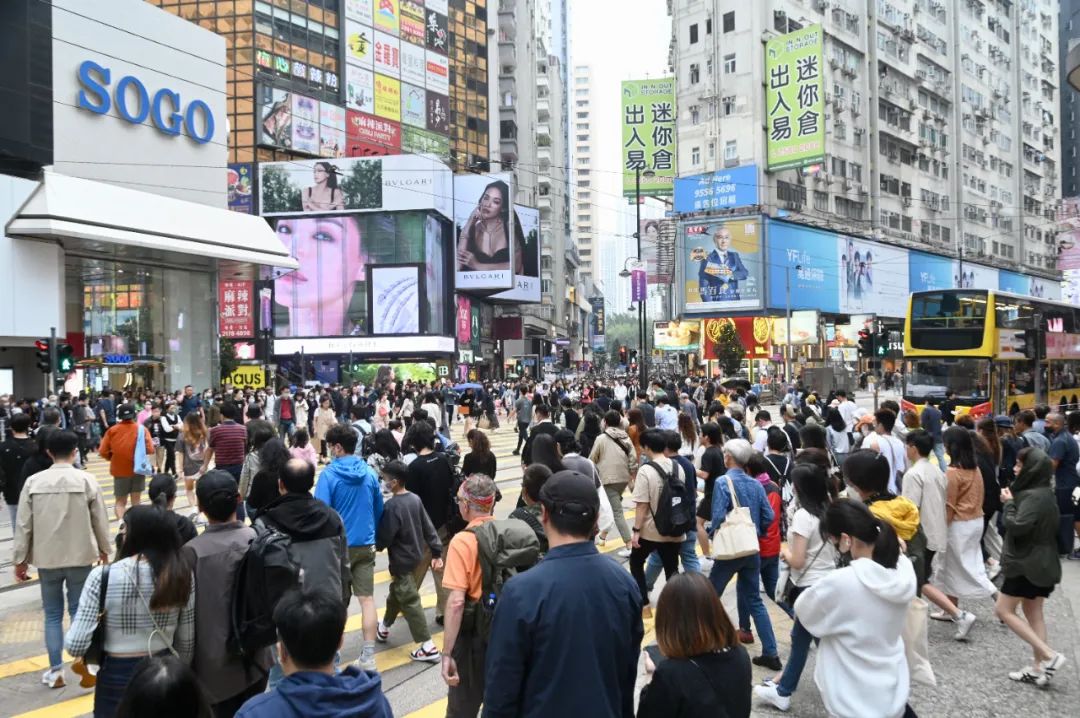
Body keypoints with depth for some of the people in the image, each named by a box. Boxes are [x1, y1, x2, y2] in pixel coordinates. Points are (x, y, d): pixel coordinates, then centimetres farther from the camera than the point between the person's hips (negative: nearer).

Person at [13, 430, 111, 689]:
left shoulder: (33, 482, -6)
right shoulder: (87, 480, -9)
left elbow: (23, 525, -2)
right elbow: (100, 520, -2)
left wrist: (19, 560, 8)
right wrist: (104, 549, 13)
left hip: (46, 558, 1)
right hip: (81, 557, -1)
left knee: (52, 615, 12)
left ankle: (55, 671, 17)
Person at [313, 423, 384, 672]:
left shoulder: (329, 474, -13)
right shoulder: (369, 473, 2)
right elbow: (379, 510, 11)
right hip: (365, 545, 3)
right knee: (367, 599, 5)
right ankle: (368, 657, 5)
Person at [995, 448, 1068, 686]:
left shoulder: (1033, 496, -21)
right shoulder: (1045, 493, 10)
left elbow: (1017, 526, -29)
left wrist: (1008, 503, -13)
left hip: (1027, 564, -9)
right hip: (1043, 563, 10)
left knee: (1003, 609, -1)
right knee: (1033, 612, 13)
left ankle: (1050, 655, -5)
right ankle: (1039, 666, 15)